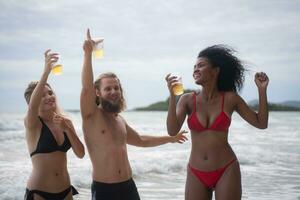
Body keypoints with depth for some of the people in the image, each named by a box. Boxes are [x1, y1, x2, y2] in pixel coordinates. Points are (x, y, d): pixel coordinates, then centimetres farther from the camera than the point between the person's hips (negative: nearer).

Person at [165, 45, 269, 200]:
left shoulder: (230, 98, -2)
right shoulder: (188, 100, -1)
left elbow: (261, 123, 3)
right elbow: (172, 131, -14)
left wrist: (262, 90, -6)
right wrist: (172, 95, -21)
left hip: (226, 172, -1)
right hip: (196, 175, 2)